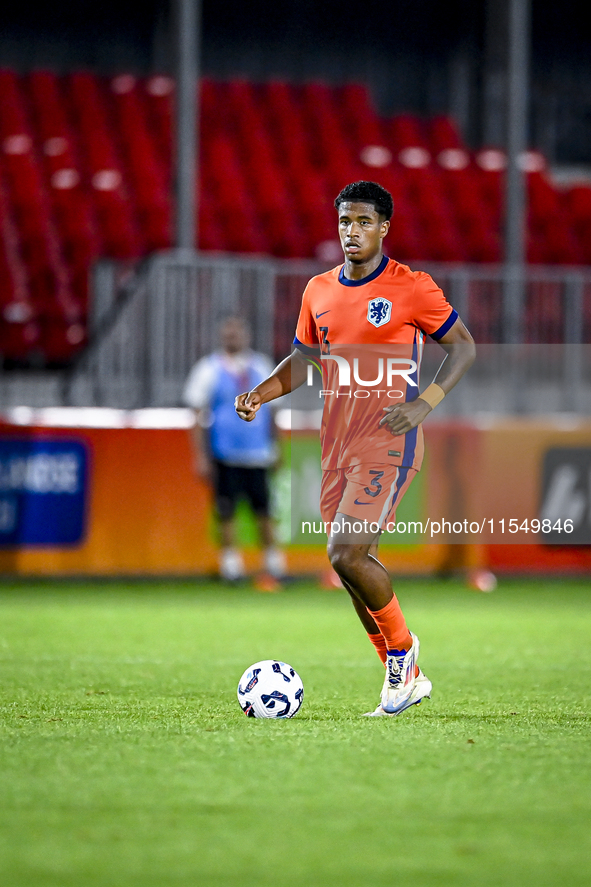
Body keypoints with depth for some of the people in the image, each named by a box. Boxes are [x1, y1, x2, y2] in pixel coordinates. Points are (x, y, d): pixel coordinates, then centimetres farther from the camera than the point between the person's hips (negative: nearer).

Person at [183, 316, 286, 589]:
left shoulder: (261, 367, 10)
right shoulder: (209, 370, 1)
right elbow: (199, 416, 1)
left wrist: (274, 448, 18)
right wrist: (201, 456, -5)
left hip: (258, 454, 2)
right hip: (225, 454, -2)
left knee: (263, 510, 1)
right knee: (226, 512, -2)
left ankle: (274, 567, 9)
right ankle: (231, 567, 6)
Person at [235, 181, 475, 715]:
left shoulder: (412, 288, -6)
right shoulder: (319, 291, 11)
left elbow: (463, 345, 1)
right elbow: (302, 360, 22)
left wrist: (424, 404, -13)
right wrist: (258, 395, 4)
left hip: (388, 443, -7)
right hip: (337, 445, 7)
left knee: (347, 555, -19)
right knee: (353, 564, 7)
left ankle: (402, 648, 4)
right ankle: (407, 679, 21)